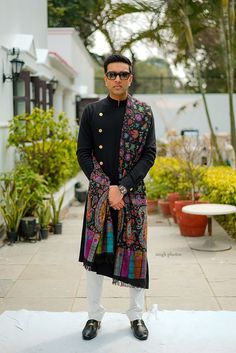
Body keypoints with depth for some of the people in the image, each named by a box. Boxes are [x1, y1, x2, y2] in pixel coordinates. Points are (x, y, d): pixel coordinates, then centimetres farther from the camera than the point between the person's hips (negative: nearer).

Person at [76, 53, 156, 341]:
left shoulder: (144, 113, 2)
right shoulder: (91, 112, 4)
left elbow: (149, 154, -3)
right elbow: (83, 153, 1)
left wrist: (122, 187, -13)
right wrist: (106, 188, -11)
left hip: (133, 194, 0)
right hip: (99, 195, 1)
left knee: (134, 252, 5)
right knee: (94, 253, 4)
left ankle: (136, 315, 21)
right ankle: (94, 315, 19)